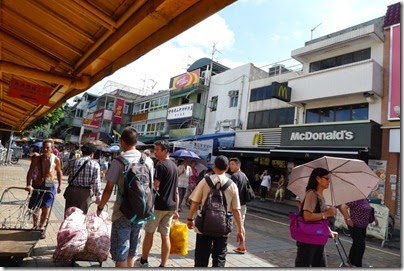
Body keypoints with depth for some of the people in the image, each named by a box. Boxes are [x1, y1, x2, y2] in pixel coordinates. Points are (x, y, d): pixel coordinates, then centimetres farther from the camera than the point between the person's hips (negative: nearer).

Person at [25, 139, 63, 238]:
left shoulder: (55, 159, -7)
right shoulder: (36, 158, -7)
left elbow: (59, 172, 6)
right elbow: (30, 172, -10)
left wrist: (59, 185, 7)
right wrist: (28, 184, -24)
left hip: (50, 187, -1)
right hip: (37, 186, 2)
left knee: (46, 208, -6)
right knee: (34, 208, 13)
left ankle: (41, 227, 13)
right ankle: (35, 225, 38)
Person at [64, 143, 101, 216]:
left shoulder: (73, 162, -2)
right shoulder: (95, 164, -8)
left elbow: (66, 172, 13)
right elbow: (96, 182, -10)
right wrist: (98, 196, -3)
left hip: (72, 191, 2)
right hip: (85, 193, -2)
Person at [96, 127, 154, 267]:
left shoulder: (118, 161, -13)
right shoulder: (148, 160, 0)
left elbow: (109, 189, -10)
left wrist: (100, 207, 5)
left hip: (123, 212, -4)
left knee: (120, 253, 9)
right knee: (132, 250, 21)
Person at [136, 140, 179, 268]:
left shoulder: (161, 165, -13)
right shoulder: (174, 166, 11)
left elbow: (155, 187, -18)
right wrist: (176, 209, 18)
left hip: (158, 205, -7)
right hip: (171, 206, 7)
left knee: (149, 233, 10)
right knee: (165, 236, 9)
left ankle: (143, 261, 25)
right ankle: (163, 265, 15)